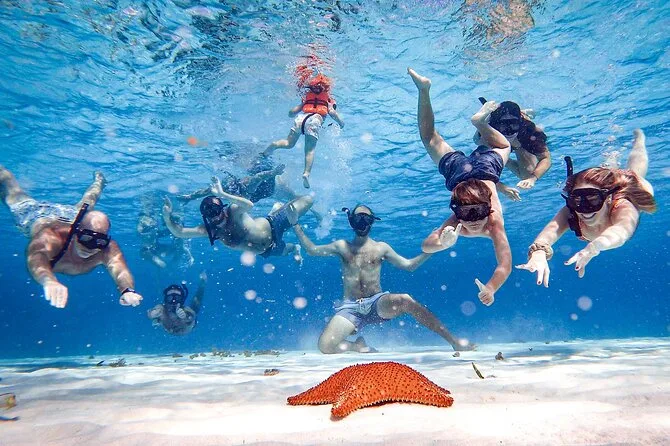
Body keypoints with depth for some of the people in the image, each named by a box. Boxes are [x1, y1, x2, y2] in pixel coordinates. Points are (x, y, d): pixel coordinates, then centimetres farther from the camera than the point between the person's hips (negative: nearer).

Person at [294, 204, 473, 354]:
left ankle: (454, 341, -25)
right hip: (350, 307, 0)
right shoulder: (341, 246, 13)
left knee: (405, 300, -35)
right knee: (325, 346, -27)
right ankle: (357, 346, 4)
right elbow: (311, 250, 21)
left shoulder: (381, 248, 12)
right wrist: (296, 225, 19)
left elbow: (409, 265, 13)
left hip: (377, 303, 0)